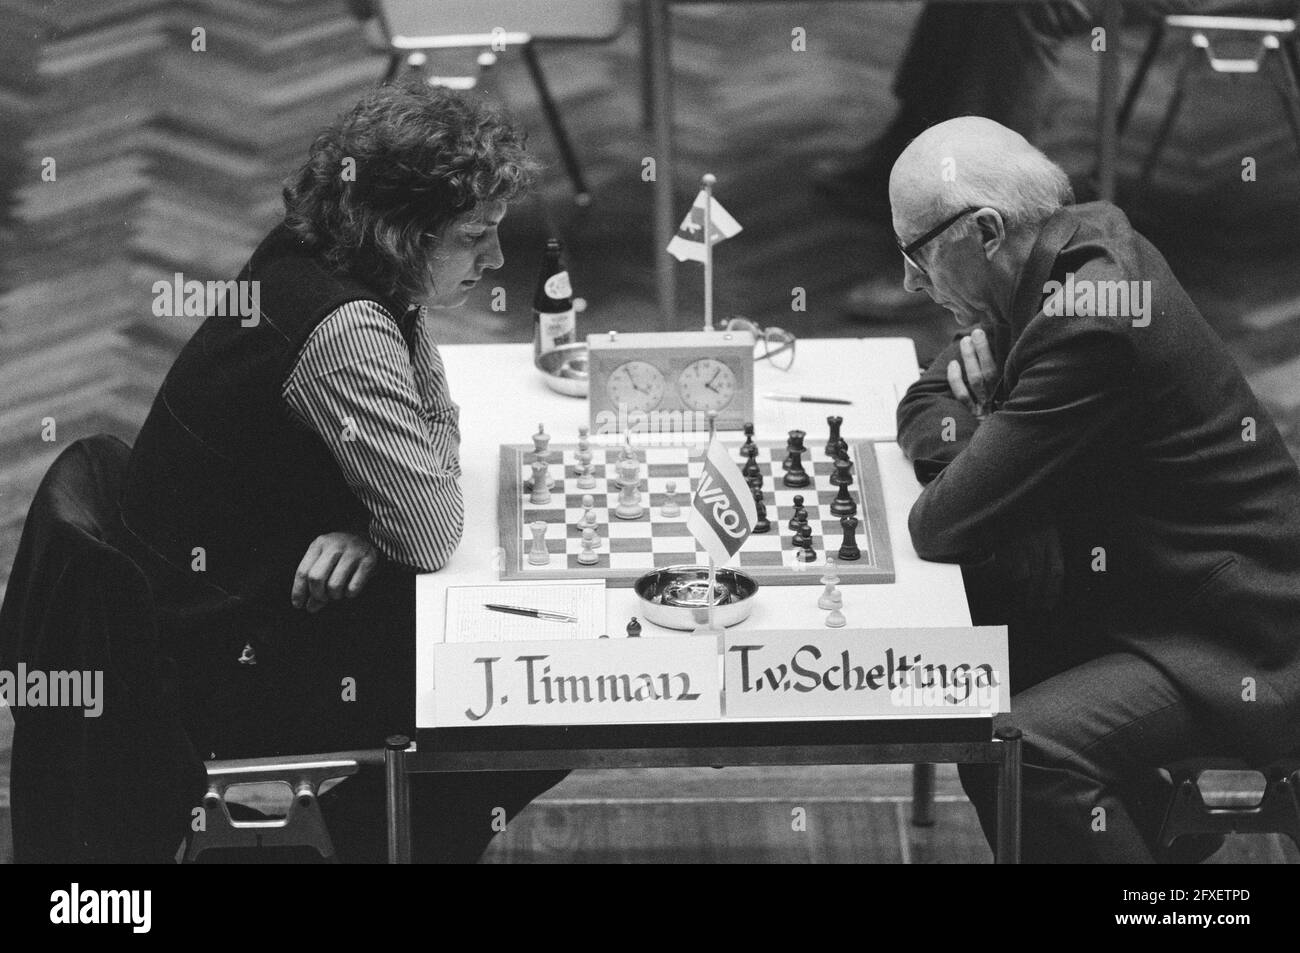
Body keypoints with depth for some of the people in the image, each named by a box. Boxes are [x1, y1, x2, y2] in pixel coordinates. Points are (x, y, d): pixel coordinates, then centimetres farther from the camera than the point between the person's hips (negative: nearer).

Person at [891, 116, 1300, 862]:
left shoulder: (1092, 324, -26)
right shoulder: (1083, 248, 4)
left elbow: (944, 526, -26)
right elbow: (924, 406, 16)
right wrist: (963, 438, -7)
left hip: (1239, 652, -11)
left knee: (1019, 750, -28)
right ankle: (1131, 816, 23)